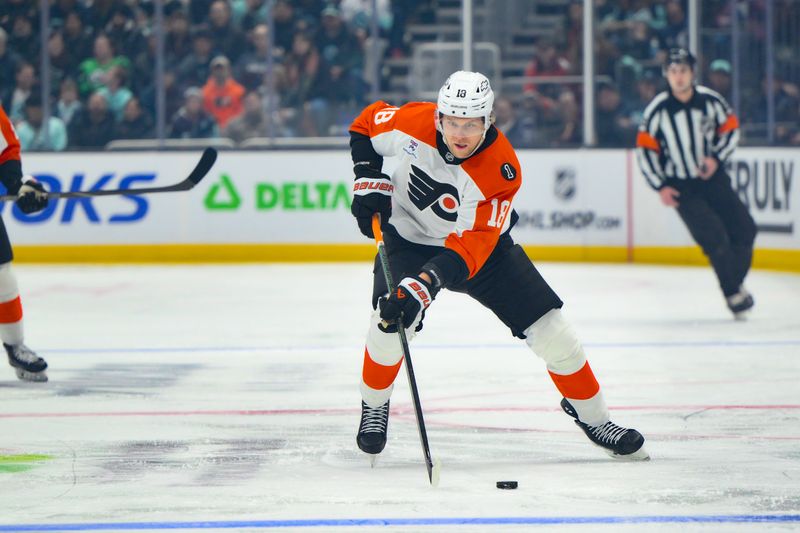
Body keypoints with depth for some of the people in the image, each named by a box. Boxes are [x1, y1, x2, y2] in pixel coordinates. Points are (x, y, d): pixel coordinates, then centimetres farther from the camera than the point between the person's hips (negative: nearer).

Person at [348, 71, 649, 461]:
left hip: (480, 242, 0)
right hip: (409, 236, 0)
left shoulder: (501, 171, -30)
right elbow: (365, 125, -1)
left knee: (550, 330, -6)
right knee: (391, 323, -25)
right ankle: (374, 407, 4)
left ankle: (592, 418, 16)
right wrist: (369, 180, -14)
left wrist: (426, 283, -48)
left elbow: (470, 246, -36)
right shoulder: (410, 123, -25)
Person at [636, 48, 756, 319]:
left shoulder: (710, 100, -6)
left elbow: (730, 129, 6)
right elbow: (645, 149, -5)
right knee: (714, 237, -15)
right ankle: (733, 295, 0)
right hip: (681, 188, -3)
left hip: (713, 178, 3)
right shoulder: (657, 109, -12)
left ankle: (735, 283, 21)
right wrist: (660, 187, -9)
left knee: (744, 230, 0)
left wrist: (716, 158, -9)